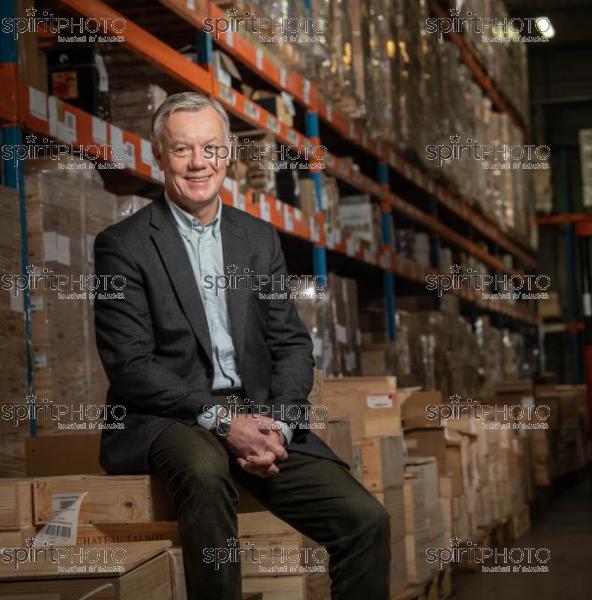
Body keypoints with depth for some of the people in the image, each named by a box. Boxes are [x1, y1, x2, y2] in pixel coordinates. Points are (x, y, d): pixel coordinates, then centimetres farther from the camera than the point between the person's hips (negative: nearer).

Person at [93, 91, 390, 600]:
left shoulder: (261, 239, 15)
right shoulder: (123, 245, 0)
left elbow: (292, 343, 11)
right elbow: (129, 364, -7)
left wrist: (278, 424, -8)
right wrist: (220, 420, -17)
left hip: (260, 420, 4)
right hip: (167, 421, -4)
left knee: (367, 520, -15)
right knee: (205, 467, -39)